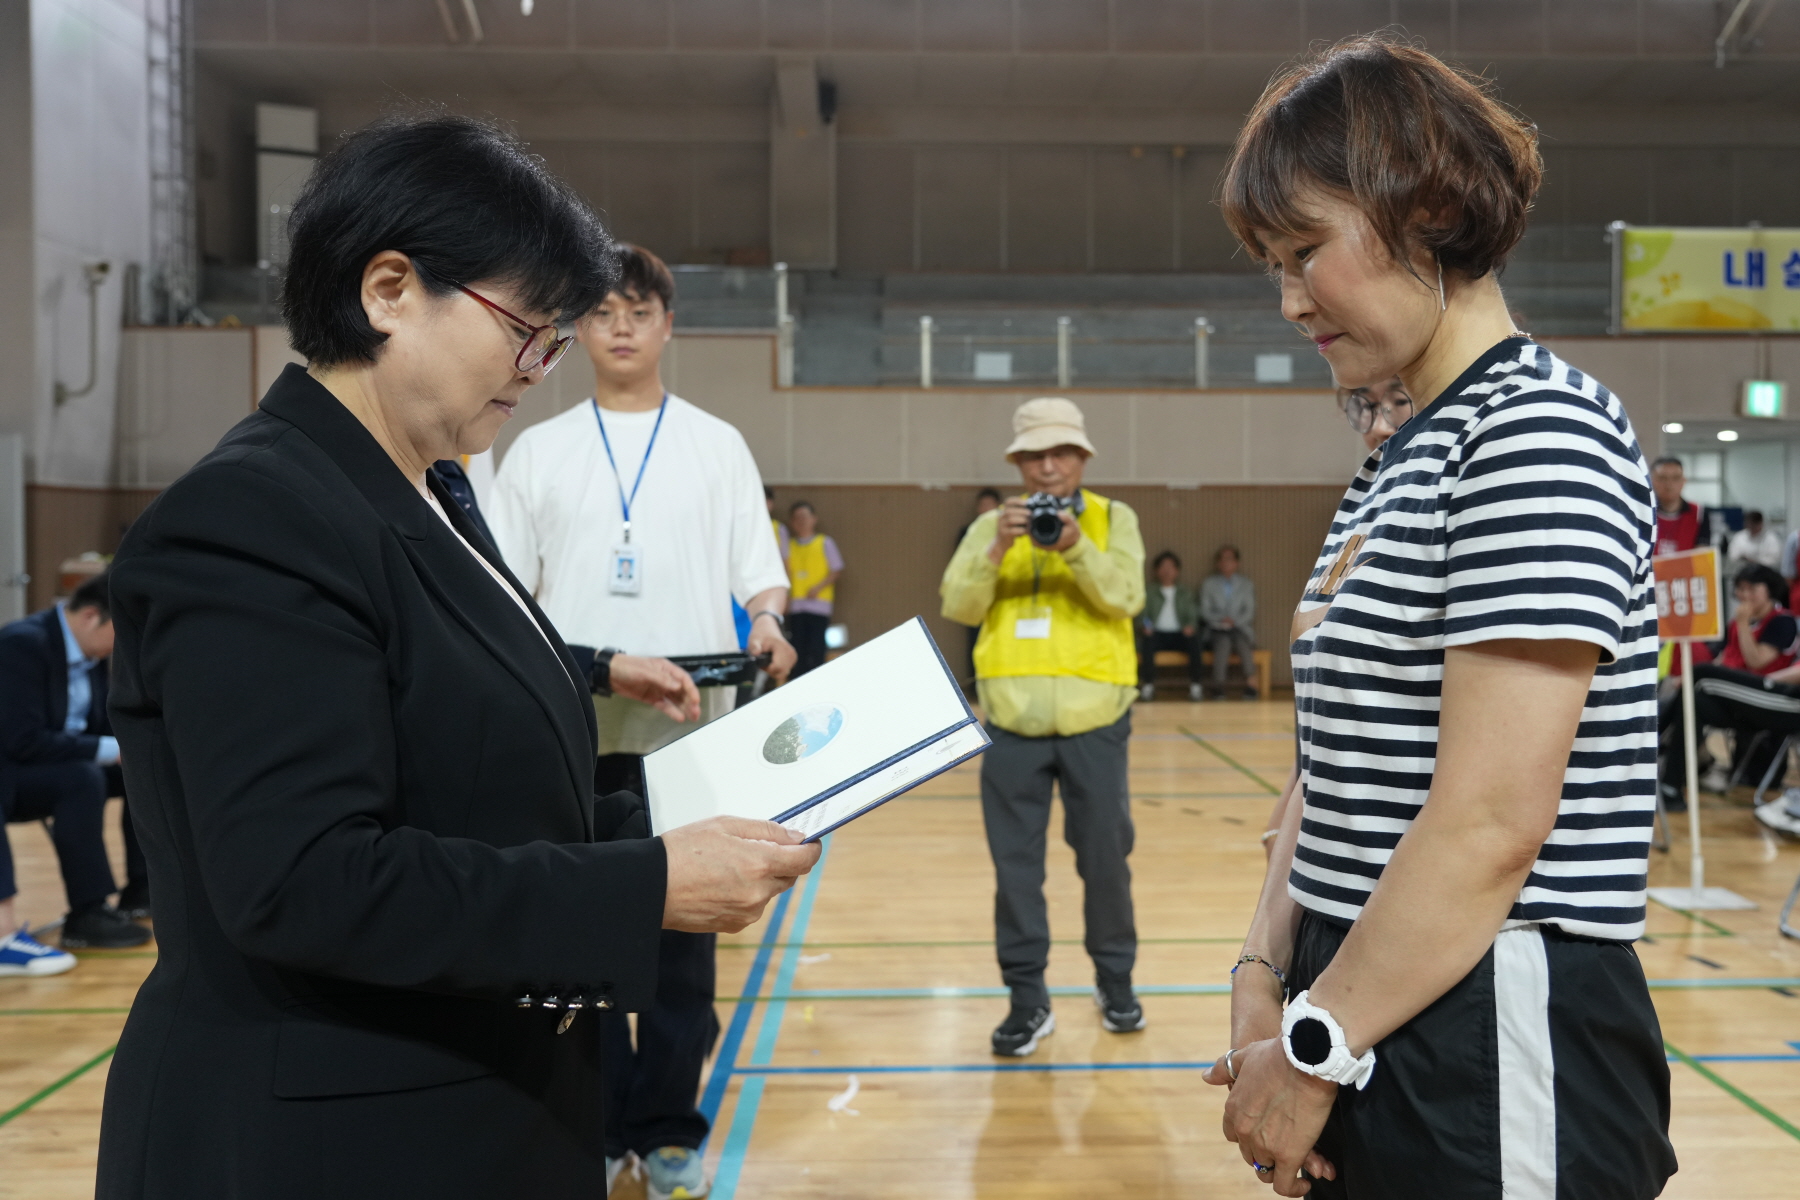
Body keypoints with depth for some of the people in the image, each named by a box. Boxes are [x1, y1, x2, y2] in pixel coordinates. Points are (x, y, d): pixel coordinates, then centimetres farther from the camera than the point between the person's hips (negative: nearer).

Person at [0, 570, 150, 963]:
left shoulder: (92, 651, 2)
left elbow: (100, 722, 12)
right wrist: (109, 749, -29)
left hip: (61, 764, 8)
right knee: (83, 779, -32)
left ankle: (142, 887, 8)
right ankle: (87, 916, -25)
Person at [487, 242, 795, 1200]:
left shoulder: (718, 446, 7)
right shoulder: (537, 450, 9)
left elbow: (759, 576, 6)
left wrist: (768, 625, -15)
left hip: (690, 731, -1)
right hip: (572, 733, 1)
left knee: (682, 936, 4)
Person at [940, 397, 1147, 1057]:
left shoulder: (1113, 519, 6)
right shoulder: (991, 526, 9)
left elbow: (1125, 597, -9)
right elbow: (958, 605, -4)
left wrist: (1076, 546, -23)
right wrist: (998, 548, -19)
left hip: (1093, 716, -1)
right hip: (1012, 718, 1)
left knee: (1105, 857, 7)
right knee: (1015, 864, 2)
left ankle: (1115, 981, 26)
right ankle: (1027, 997, 12)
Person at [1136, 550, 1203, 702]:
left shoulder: (1186, 594, 22)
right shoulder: (1149, 593, 19)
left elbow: (1192, 616, 10)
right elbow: (1142, 616, 7)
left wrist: (1191, 626, -15)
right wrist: (1144, 626, -18)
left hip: (1179, 634, 1)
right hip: (1157, 634, -1)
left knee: (1194, 638, -34)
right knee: (1148, 638, -38)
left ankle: (1194, 685, -31)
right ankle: (1148, 685, -37)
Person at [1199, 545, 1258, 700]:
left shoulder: (1247, 585, 16)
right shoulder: (1208, 584, 14)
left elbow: (1250, 612, 6)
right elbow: (1205, 611, 7)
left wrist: (1234, 621, -12)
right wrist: (1220, 620, -12)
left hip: (1240, 628, 1)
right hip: (1217, 630, -1)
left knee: (1242, 644, -35)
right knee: (1223, 643, -36)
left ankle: (1249, 684, -37)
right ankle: (1219, 686, -41)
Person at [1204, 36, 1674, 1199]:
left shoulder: (1542, 428, -15)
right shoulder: (1398, 465, 13)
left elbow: (1491, 827, -22)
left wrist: (1314, 1051, -15)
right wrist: (1266, 976, 1)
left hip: (1496, 1059, -8)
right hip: (1370, 1030, 8)